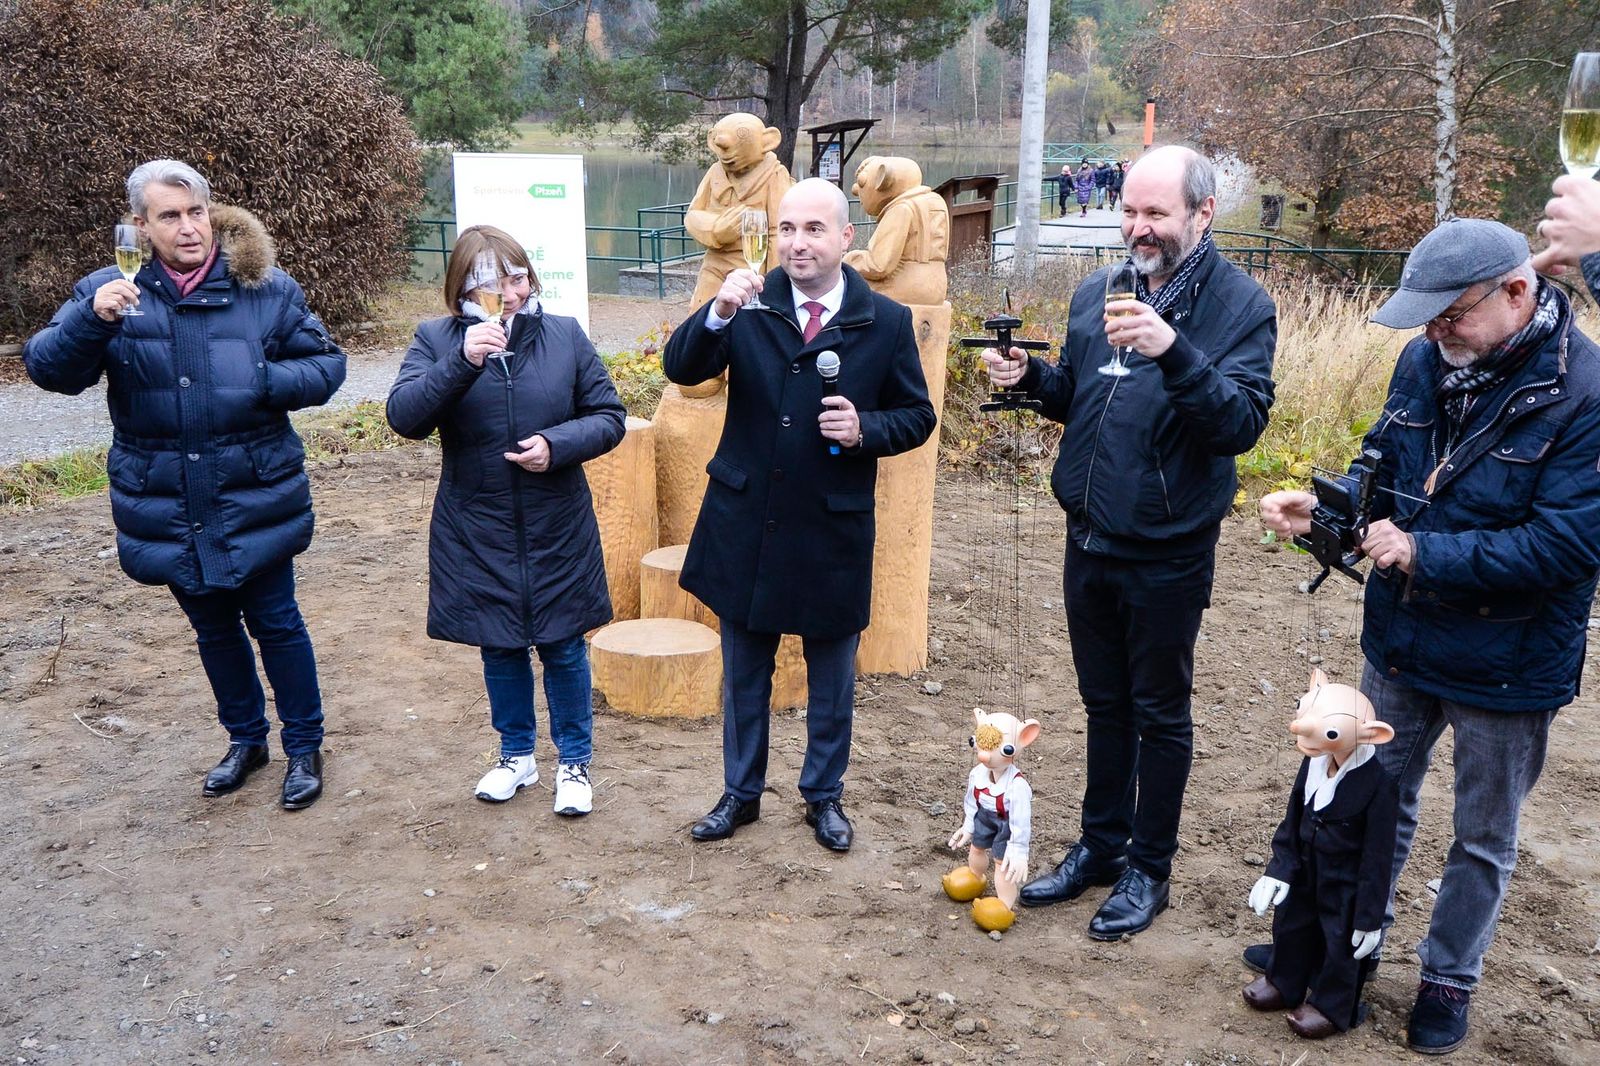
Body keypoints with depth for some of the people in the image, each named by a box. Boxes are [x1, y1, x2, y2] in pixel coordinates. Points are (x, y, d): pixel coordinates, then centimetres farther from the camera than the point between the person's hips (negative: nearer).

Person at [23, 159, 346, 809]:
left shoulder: (266, 289, -5)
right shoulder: (111, 291, -3)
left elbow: (327, 363, 1)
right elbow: (48, 369, -12)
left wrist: (267, 381, -18)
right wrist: (92, 318, -31)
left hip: (255, 499, -2)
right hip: (167, 509, 2)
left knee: (275, 621, 8)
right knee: (213, 628, 17)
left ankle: (304, 747, 26)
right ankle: (246, 739, 37)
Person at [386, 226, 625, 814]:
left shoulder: (565, 335, -2)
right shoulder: (436, 340, -4)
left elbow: (608, 415, 1)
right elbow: (404, 417, -18)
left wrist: (557, 445, -17)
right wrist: (462, 360, -30)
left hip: (557, 530, 0)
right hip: (478, 533, 0)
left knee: (563, 647, 11)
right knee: (499, 648, 16)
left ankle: (574, 762, 29)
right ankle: (516, 756, 36)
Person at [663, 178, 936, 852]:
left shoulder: (887, 321, -4)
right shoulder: (749, 305, -3)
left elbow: (917, 416, 1)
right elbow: (681, 370, -12)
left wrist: (865, 429, -18)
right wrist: (718, 313, -29)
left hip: (833, 532, -1)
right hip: (745, 526, 1)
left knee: (832, 679, 14)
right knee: (744, 675, 16)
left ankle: (824, 795, 34)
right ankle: (741, 792, 34)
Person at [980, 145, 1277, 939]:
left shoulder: (1239, 305, -11)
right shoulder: (1097, 294, 6)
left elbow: (1244, 421, -23)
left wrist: (1174, 354, -37)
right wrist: (1032, 377, -5)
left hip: (1168, 554, -5)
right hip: (1090, 540, 5)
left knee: (1160, 714, 10)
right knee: (1104, 704, 19)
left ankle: (1148, 868, 26)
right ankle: (1100, 843, 35)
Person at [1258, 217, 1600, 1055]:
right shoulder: (1426, 361, -5)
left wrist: (1425, 553, -27)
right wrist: (1322, 507, -13)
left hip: (1505, 667, -5)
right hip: (1401, 642, 5)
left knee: (1482, 839, 16)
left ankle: (1449, 976, 37)